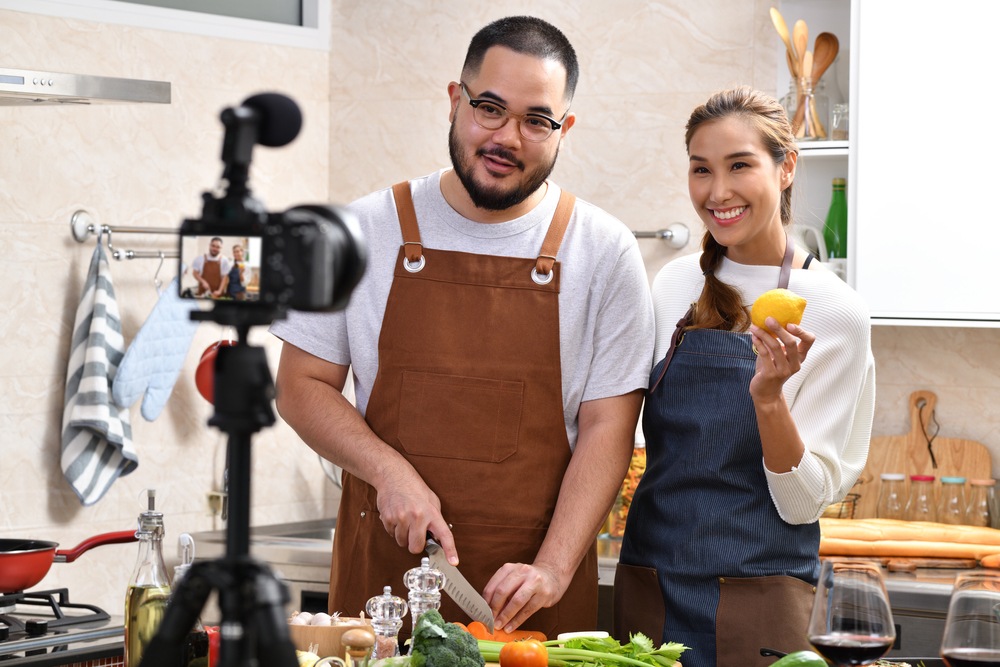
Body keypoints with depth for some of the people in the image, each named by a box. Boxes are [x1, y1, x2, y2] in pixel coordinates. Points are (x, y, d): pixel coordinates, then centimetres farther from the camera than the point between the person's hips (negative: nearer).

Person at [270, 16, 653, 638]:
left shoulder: (604, 251, -1)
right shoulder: (366, 230, 2)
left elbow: (606, 429, -3)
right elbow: (302, 386, 4)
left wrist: (552, 569, -15)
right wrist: (391, 472, -12)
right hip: (383, 571, 1)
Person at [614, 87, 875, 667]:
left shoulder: (834, 312, -9)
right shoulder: (676, 284, 4)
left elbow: (803, 502, -11)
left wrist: (769, 395, -24)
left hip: (757, 596, -4)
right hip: (649, 575, 4)